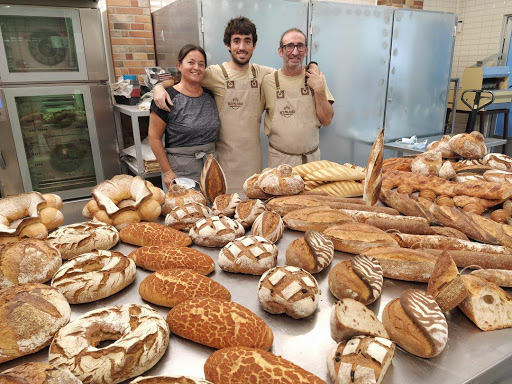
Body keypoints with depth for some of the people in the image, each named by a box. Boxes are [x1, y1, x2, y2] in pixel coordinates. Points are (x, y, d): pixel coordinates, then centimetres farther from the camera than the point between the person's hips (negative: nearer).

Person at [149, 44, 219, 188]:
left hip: (212, 164, 5)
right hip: (181, 168, -4)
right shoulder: (168, 97, -9)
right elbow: (154, 137, -8)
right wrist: (167, 171, -11)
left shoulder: (210, 95, 7)